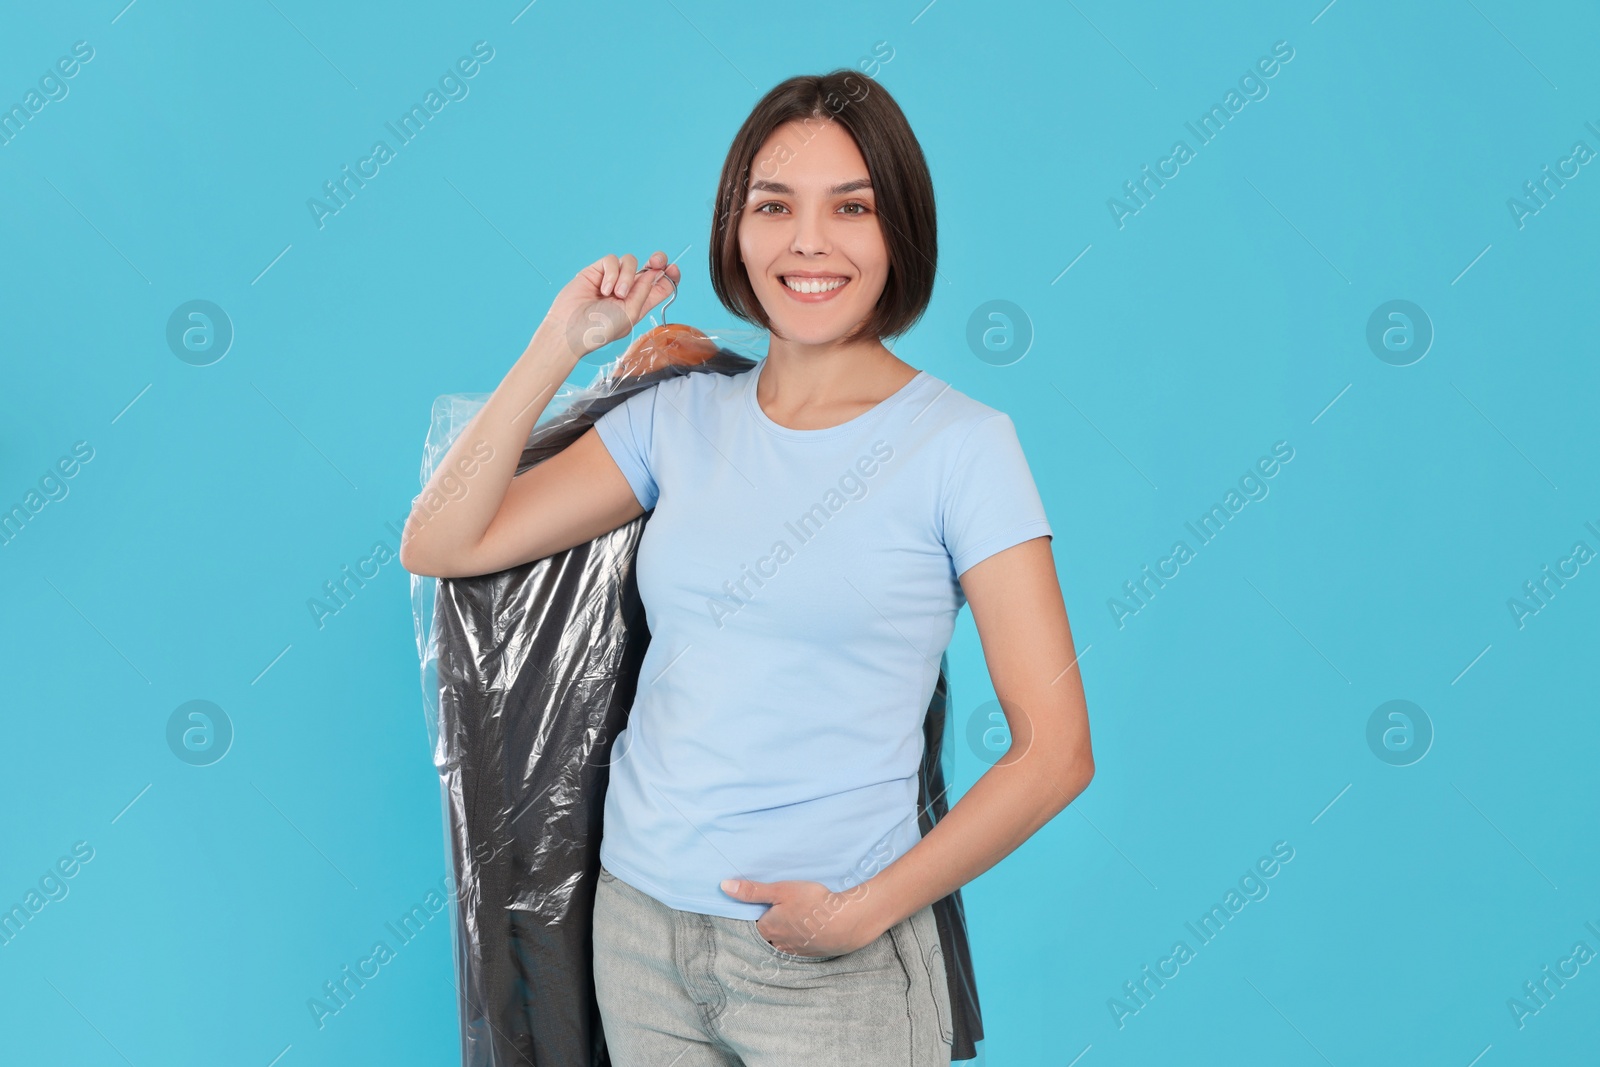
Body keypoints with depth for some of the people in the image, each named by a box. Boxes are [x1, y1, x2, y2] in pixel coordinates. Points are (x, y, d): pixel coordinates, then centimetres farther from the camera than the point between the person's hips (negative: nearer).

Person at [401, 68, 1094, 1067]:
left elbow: (1055, 750, -11)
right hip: (635, 927, 4)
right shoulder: (681, 416, 3)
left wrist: (864, 912, -14)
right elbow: (440, 545, -1)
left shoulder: (961, 442, -9)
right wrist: (561, 341, -5)